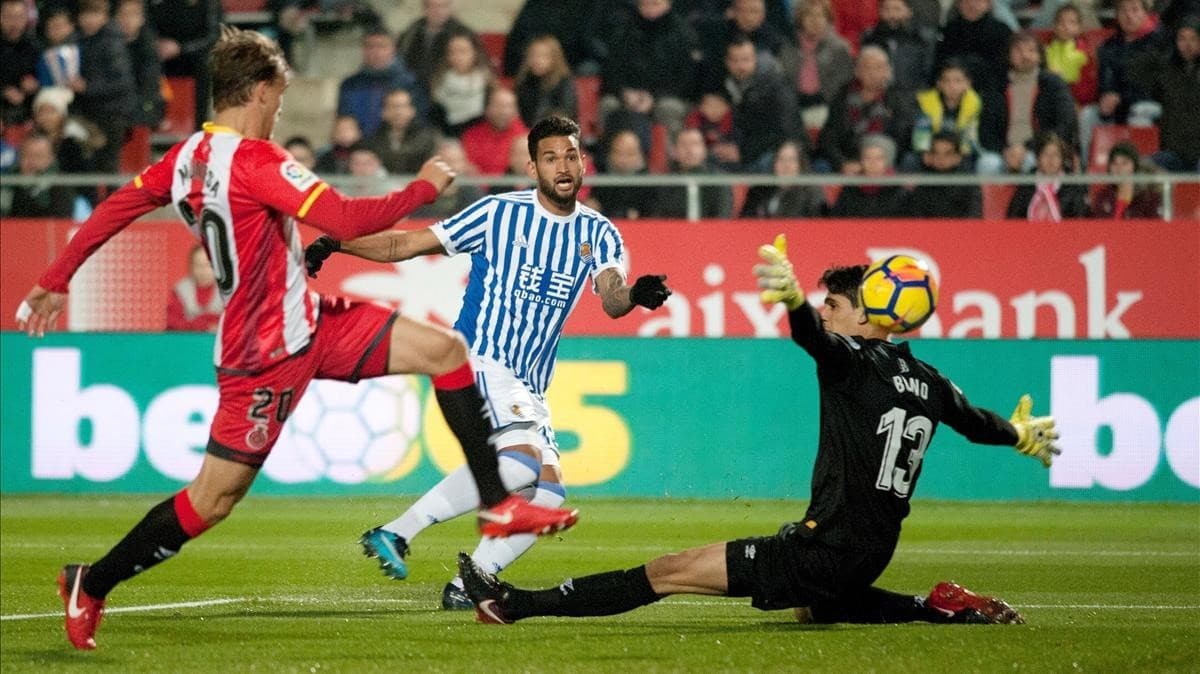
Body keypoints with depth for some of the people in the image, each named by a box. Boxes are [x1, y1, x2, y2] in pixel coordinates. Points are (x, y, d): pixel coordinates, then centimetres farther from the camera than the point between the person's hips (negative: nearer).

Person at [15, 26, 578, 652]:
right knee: (212, 499, -2)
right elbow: (348, 220, -27)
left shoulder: (189, 154, 5)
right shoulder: (254, 160, -22)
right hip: (270, 352, -10)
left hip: (310, 321, 10)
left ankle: (497, 505, 5)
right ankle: (90, 584, 14)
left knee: (445, 349, 1)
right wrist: (425, 186, -12)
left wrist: (53, 281, 20)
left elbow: (115, 208, 11)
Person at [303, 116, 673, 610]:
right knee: (523, 458, -29)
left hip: (528, 385, 7)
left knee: (548, 492, -1)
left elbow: (612, 301, -11)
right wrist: (336, 245, -13)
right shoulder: (499, 213, -4)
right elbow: (405, 245, -1)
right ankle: (395, 534, -27)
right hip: (479, 360, -7)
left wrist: (635, 296, -35)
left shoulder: (598, 234, 7)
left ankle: (466, 587, 7)